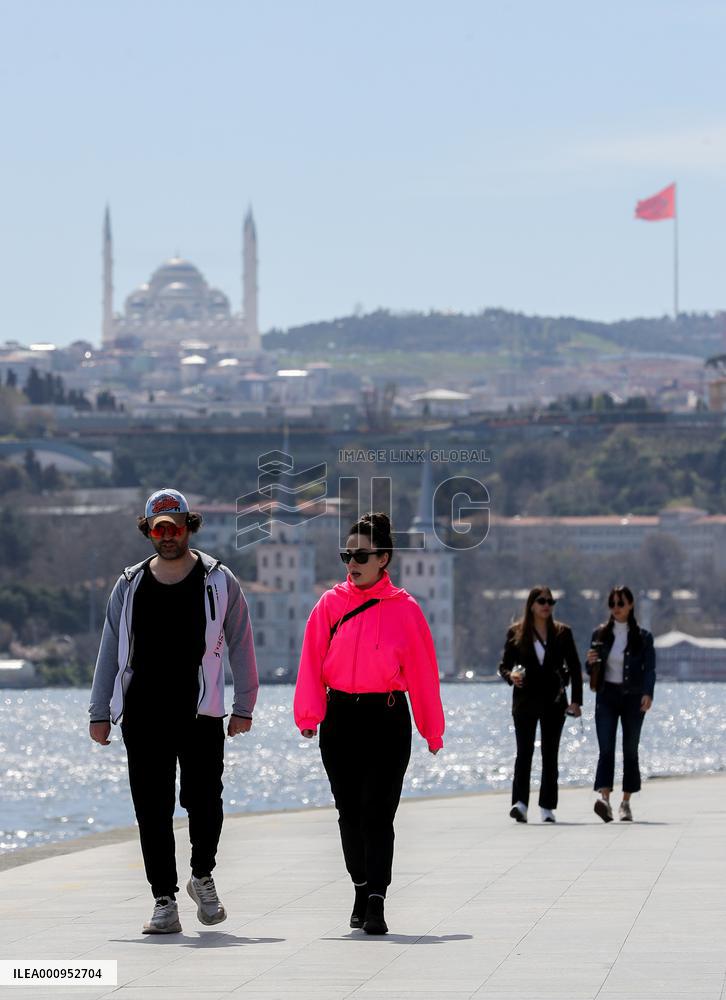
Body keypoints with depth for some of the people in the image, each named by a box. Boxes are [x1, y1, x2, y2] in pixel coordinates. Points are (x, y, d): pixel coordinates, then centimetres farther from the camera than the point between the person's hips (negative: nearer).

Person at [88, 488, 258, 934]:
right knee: (152, 810, -1)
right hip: (143, 715, 2)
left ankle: (202, 876, 22)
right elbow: (110, 651, 14)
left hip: (200, 714, -2)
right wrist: (100, 712, 10)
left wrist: (244, 707, 1)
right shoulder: (130, 586, 11)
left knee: (204, 801, -5)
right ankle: (165, 902, 5)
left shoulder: (219, 581, 4)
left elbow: (241, 645, 6)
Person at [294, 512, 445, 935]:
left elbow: (423, 670, 2)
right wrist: (309, 715, -13)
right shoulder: (331, 604, 4)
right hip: (340, 718, 3)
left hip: (387, 720, -3)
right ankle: (363, 889, 23)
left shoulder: (404, 608, -1)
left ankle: (376, 902, -11)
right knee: (349, 812, 10)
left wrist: (432, 730, 3)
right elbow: (312, 662, -1)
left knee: (378, 813, -9)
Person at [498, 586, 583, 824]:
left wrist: (576, 700, 0)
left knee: (550, 754, 4)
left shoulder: (562, 633, 5)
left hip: (553, 701, 2)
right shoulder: (516, 633, 3)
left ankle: (547, 807, 8)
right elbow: (504, 664, 6)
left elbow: (574, 668, 7)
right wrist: (511, 675, -17)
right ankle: (520, 802, -22)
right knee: (524, 751, -13)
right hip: (525, 701, -1)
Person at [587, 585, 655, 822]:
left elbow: (649, 669, -3)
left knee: (630, 750, 4)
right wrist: (590, 662, -11)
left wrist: (648, 694, -19)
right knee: (606, 748, -13)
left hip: (633, 696, 0)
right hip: (607, 696, 0)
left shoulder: (642, 637, 2)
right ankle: (604, 796, -27)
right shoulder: (600, 634, 7)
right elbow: (591, 671, 12)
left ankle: (626, 803, 10)